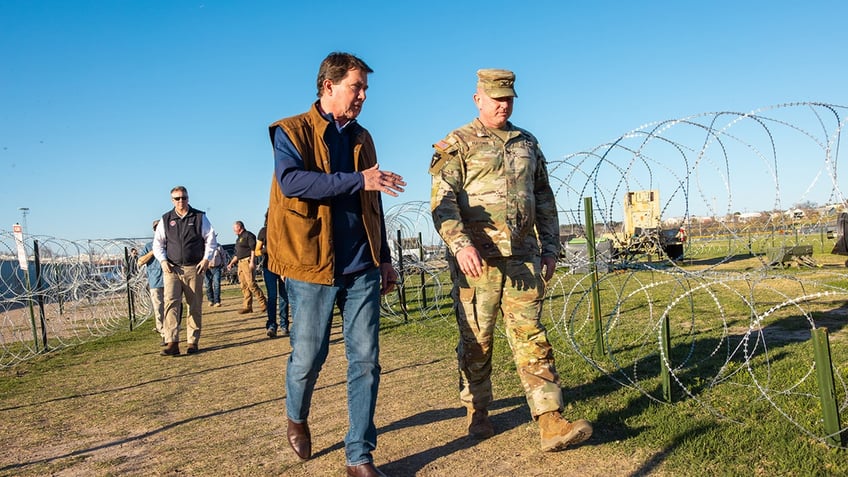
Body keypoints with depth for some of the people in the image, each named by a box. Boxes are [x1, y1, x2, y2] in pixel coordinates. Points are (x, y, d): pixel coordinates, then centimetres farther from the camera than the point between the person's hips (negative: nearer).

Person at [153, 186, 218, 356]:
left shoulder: (199, 217, 5)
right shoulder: (166, 219, 9)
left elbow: (211, 239, 7)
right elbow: (157, 243, 13)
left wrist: (206, 259, -4)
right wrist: (163, 261, -2)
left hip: (194, 268, 0)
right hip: (172, 269, 0)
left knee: (195, 306, 3)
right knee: (171, 302, -15)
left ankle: (193, 342, 13)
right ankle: (172, 343, -17)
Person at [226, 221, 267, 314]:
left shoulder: (248, 235, -4)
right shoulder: (238, 238, 24)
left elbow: (253, 249, -14)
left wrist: (252, 261, -21)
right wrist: (231, 263, 26)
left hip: (248, 261, -9)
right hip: (240, 263, 9)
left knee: (251, 284, -15)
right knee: (244, 286, 5)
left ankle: (263, 304, -10)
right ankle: (247, 307, 5)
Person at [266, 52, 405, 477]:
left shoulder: (361, 138, 15)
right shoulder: (292, 131, -2)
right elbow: (290, 181, -21)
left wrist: (384, 257, 18)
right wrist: (358, 180, -26)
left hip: (361, 268, 5)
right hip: (311, 265, -4)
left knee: (366, 360, 2)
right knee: (308, 358, 7)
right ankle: (296, 417, 39)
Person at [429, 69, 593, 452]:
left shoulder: (527, 143, 16)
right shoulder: (456, 145, 1)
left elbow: (544, 200, 20)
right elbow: (442, 201, -10)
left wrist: (550, 248, 13)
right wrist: (460, 245, -25)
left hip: (523, 258, 4)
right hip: (476, 259, -3)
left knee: (531, 337, 0)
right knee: (476, 339, 6)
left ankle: (551, 424, -1)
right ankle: (476, 413, 24)